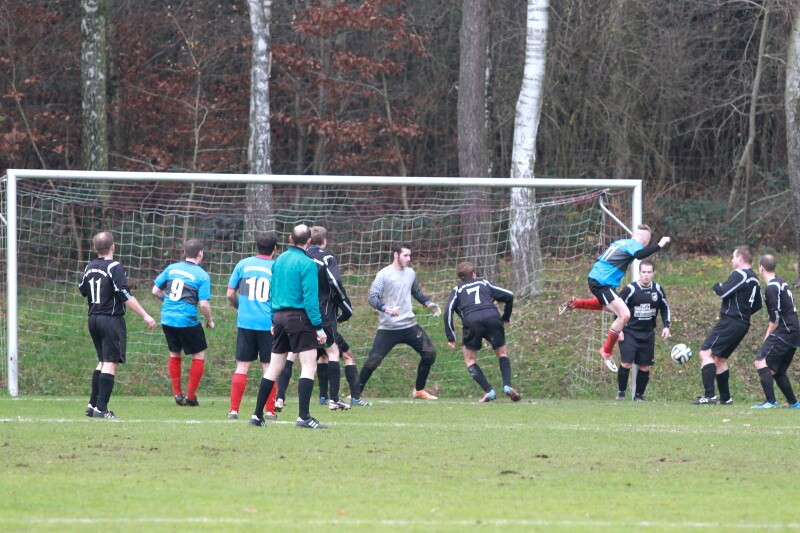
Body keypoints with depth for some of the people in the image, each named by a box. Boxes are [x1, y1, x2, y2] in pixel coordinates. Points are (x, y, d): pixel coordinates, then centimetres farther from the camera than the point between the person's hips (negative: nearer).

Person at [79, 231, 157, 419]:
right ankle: (101, 409, -13)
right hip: (112, 319, -8)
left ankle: (93, 405, 18)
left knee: (103, 361, 19)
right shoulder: (115, 267, -13)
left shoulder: (89, 267, 8)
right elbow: (125, 296, -19)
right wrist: (145, 315, -17)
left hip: (93, 319, 8)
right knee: (110, 363, -7)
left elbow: (82, 290, 23)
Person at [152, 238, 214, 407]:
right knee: (199, 356, 11)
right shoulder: (202, 276, -7)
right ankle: (190, 396, 9)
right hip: (188, 321, -5)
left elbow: (155, 291, 9)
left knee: (174, 354, 22)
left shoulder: (171, 268, 6)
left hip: (167, 319, 5)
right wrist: (210, 321, 5)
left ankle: (177, 394, 20)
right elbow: (204, 304, -13)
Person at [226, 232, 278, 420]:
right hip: (268, 324, -1)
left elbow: (230, 294, 6)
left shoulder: (243, 264, 3)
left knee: (242, 365, 5)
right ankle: (270, 410, 3)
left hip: (245, 322, 1)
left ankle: (234, 410, 0)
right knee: (268, 367, 5)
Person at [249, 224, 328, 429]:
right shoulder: (307, 264, -10)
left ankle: (257, 415, 15)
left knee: (274, 368, 13)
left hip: (279, 317, 7)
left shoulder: (279, 261, 11)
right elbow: (310, 298, -15)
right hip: (299, 317, -7)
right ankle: (303, 417, -15)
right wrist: (319, 327, -13)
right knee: (309, 366, -6)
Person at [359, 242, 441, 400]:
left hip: (409, 325, 6)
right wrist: (388, 310, -33)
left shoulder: (410, 273, 8)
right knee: (373, 360, -11)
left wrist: (429, 304, 11)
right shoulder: (384, 275, -11)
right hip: (388, 328, -6)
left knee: (429, 353, 0)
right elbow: (373, 298, -18)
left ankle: (419, 390, 16)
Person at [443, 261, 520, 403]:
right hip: (492, 316, 1)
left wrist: (450, 337, 9)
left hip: (471, 321, -1)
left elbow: (448, 310, 9)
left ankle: (489, 391, -1)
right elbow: (509, 296, 23)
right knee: (501, 353, 21)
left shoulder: (457, 290, 26)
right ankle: (507, 385, -1)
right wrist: (506, 318, 36)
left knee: (469, 359, 15)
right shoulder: (484, 283, 30)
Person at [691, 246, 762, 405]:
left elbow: (723, 292, -19)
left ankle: (709, 395, -23)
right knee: (719, 358, 20)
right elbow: (758, 304, 23)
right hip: (743, 324, 10)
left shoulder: (739, 274, -11)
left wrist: (716, 286, 2)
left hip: (730, 321, -10)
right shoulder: (754, 279, 17)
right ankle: (725, 398, 20)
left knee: (706, 353, -13)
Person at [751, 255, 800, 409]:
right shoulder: (782, 284, 18)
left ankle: (771, 401, -25)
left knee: (761, 362, -16)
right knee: (777, 370, 18)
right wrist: (770, 335, 19)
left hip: (784, 333, -10)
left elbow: (776, 318, -18)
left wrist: (768, 336, -6)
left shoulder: (772, 288, -12)